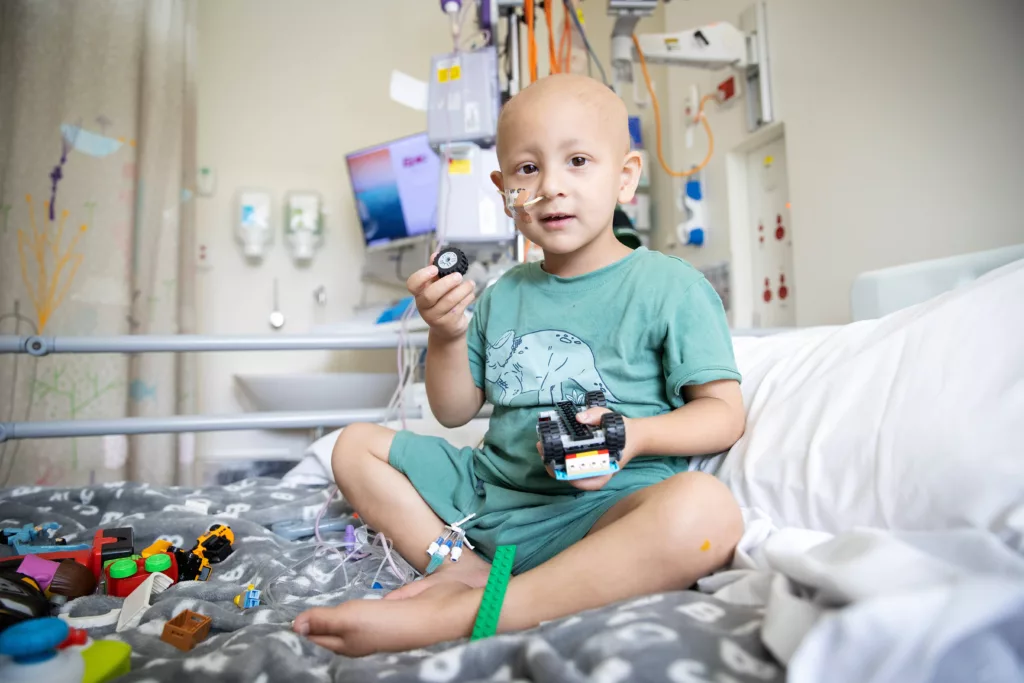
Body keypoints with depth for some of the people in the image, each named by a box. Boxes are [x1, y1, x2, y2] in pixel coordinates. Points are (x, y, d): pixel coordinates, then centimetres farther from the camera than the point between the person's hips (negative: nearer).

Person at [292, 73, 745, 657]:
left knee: (706, 510, -37)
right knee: (356, 445, 8)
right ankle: (465, 570, -13)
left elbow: (725, 413, -5)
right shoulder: (504, 295, 10)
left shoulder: (670, 286, -4)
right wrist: (448, 336, -6)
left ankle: (451, 616, -33)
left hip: (603, 502, -5)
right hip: (488, 488, 6)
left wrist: (634, 435, -24)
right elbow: (455, 412, 13)